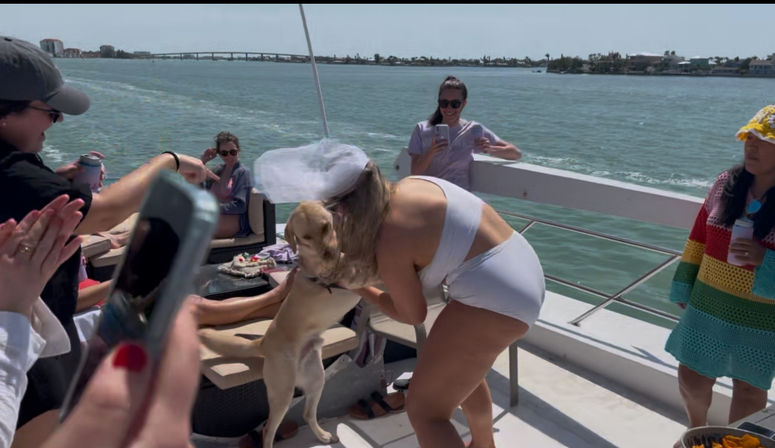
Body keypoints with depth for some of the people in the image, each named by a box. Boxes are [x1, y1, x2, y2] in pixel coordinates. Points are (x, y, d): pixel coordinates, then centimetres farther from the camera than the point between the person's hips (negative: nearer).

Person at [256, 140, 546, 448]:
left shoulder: (390, 243, -20)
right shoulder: (408, 187, 3)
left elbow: (413, 315, -4)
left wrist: (359, 289, 9)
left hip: (493, 299, -10)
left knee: (424, 410, -1)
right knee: (460, 366, 34)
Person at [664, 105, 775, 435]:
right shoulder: (728, 183, -3)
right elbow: (699, 238, 5)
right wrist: (683, 287, 7)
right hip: (708, 303, 3)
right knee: (692, 378, 12)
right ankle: (697, 428, 43)